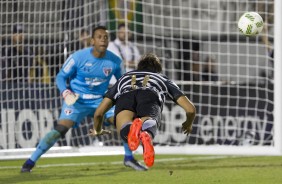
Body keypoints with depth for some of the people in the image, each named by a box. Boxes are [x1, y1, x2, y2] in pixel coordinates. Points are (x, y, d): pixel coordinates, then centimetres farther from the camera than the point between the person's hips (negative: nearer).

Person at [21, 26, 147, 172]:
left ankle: (129, 158, 12)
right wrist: (65, 93, -25)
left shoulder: (115, 61, -8)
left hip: (100, 100, 4)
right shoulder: (78, 57, -17)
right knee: (60, 129, -21)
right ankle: (30, 161, -13)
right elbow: (61, 77, -7)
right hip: (77, 100, -4)